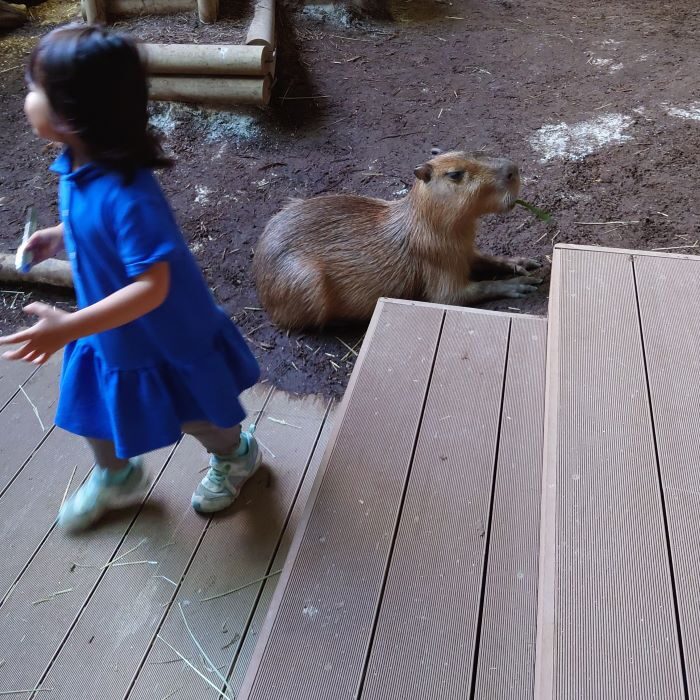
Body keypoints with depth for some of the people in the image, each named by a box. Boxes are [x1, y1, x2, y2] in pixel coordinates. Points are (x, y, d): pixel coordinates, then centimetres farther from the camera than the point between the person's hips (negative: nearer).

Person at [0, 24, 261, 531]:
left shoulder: (126, 195, -37)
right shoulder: (78, 165, -10)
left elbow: (152, 288, -36)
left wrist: (67, 328, -36)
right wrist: (58, 237, 2)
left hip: (163, 336, -8)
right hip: (111, 334, 8)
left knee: (195, 415, 18)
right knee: (95, 408, 25)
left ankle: (236, 456, 50)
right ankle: (117, 477, 54)